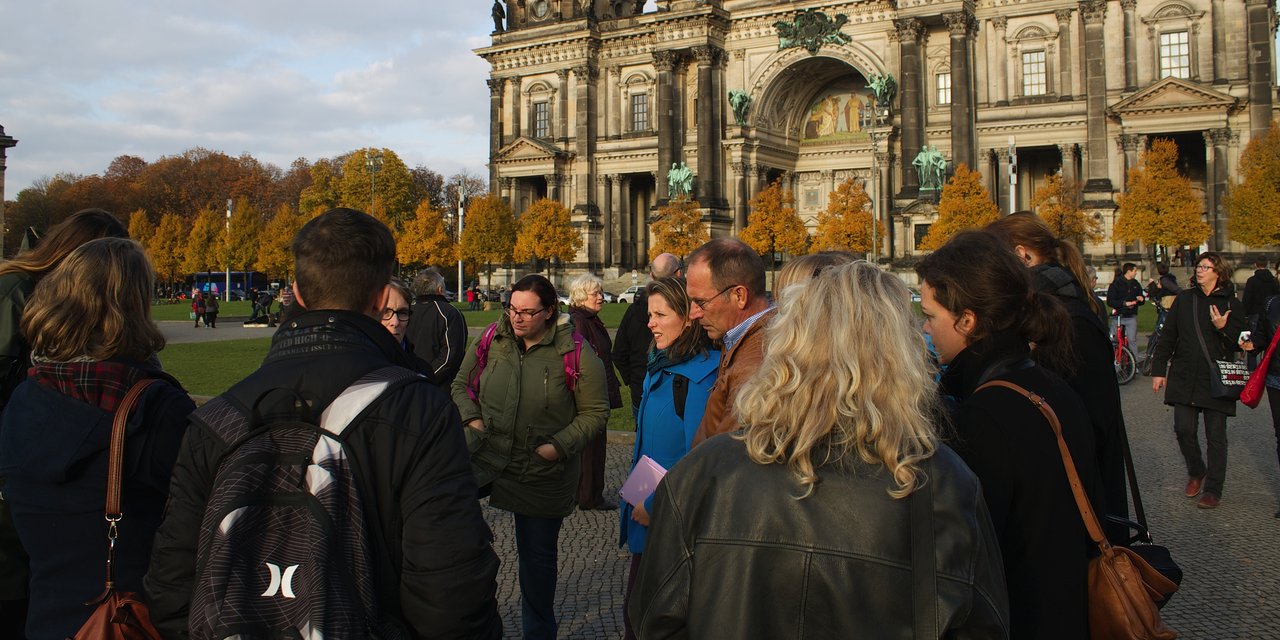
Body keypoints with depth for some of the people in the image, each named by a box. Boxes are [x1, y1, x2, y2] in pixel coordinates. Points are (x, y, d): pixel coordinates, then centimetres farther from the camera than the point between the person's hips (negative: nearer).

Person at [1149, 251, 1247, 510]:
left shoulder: (1231, 304, 0)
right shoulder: (1184, 298, 6)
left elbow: (1238, 344, -1)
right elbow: (1167, 335, 8)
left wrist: (1223, 328, -20)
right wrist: (1158, 369, 5)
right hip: (1184, 378, 2)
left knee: (1215, 435, 3)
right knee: (1183, 429, -1)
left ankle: (1213, 489, 13)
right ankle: (1196, 472, 26)